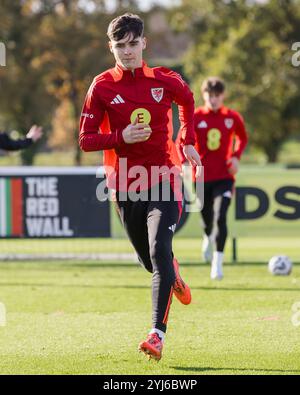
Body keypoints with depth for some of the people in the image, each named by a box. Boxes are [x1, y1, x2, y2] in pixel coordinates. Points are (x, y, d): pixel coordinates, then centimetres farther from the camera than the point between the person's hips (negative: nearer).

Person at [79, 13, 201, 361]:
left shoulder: (165, 81, 0)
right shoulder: (102, 87, -3)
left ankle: (157, 333, -22)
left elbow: (187, 101, 24)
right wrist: (121, 137, -19)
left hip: (163, 181, -1)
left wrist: (188, 143, 15)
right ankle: (174, 277, 51)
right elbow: (86, 140, -3)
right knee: (149, 261, 13)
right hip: (125, 187, 1)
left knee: (160, 253, -19)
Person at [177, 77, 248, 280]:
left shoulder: (233, 117, -1)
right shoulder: (195, 117, -4)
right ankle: (208, 239, 49)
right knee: (208, 219, 12)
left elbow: (242, 138, 16)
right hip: (202, 177, 1)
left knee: (221, 217, -18)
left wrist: (236, 156, -1)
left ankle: (218, 262, -14)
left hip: (224, 177, -1)